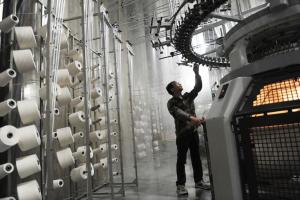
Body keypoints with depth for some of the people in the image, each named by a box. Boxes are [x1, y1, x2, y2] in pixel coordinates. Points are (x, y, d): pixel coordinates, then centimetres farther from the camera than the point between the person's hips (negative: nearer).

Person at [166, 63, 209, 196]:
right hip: (182, 133, -5)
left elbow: (198, 87, 9)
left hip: (194, 131, 6)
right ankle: (181, 185, 7)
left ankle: (198, 181, 25)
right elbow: (179, 113, -23)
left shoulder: (188, 97, 13)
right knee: (181, 160, -1)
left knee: (196, 157, 12)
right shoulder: (171, 103, -5)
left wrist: (196, 73, 1)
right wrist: (192, 118, -38)